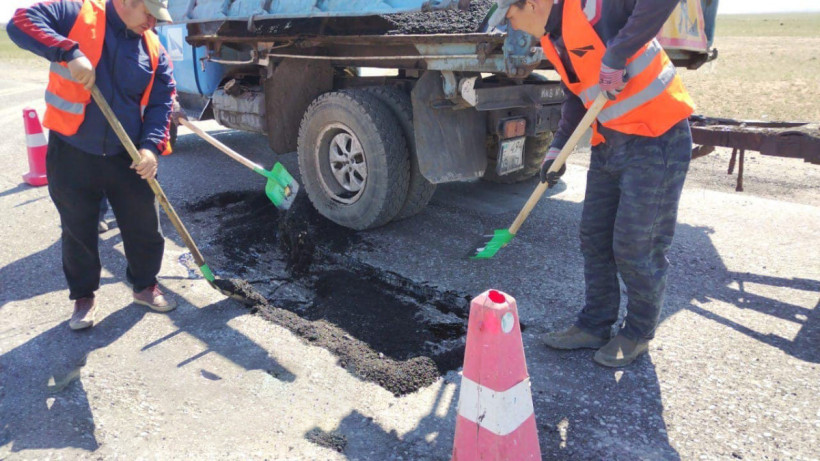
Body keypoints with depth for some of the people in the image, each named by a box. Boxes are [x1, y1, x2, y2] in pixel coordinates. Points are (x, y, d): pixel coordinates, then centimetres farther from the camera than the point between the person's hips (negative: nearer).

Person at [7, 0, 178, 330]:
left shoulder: (153, 49, 3)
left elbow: (161, 102, 2)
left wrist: (151, 146, -12)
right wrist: (70, 53, -29)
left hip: (128, 157, 3)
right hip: (71, 153, -2)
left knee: (144, 228, 8)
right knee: (78, 232, 10)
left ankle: (145, 286, 31)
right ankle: (83, 297, 29)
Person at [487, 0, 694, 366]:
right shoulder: (552, 40, 8)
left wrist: (617, 54, -33)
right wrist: (557, 147, 9)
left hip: (656, 139, -8)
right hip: (609, 141, 9)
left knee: (637, 247, -1)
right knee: (594, 239, 11)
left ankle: (639, 332, 21)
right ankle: (594, 325, 26)